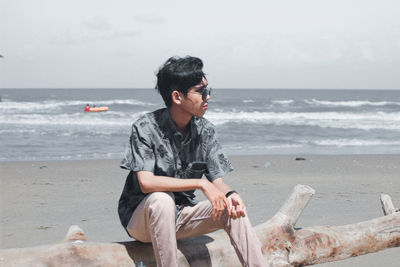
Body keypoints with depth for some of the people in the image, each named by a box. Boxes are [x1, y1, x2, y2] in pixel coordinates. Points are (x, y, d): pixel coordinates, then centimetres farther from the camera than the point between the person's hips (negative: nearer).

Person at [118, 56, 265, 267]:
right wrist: (201, 184, -31)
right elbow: (146, 182, -28)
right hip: (141, 217, -5)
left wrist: (230, 194, -26)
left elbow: (218, 181, -2)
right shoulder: (146, 128, -18)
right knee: (162, 199, -36)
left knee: (233, 209, -17)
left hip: (182, 215, 5)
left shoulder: (205, 131, -2)